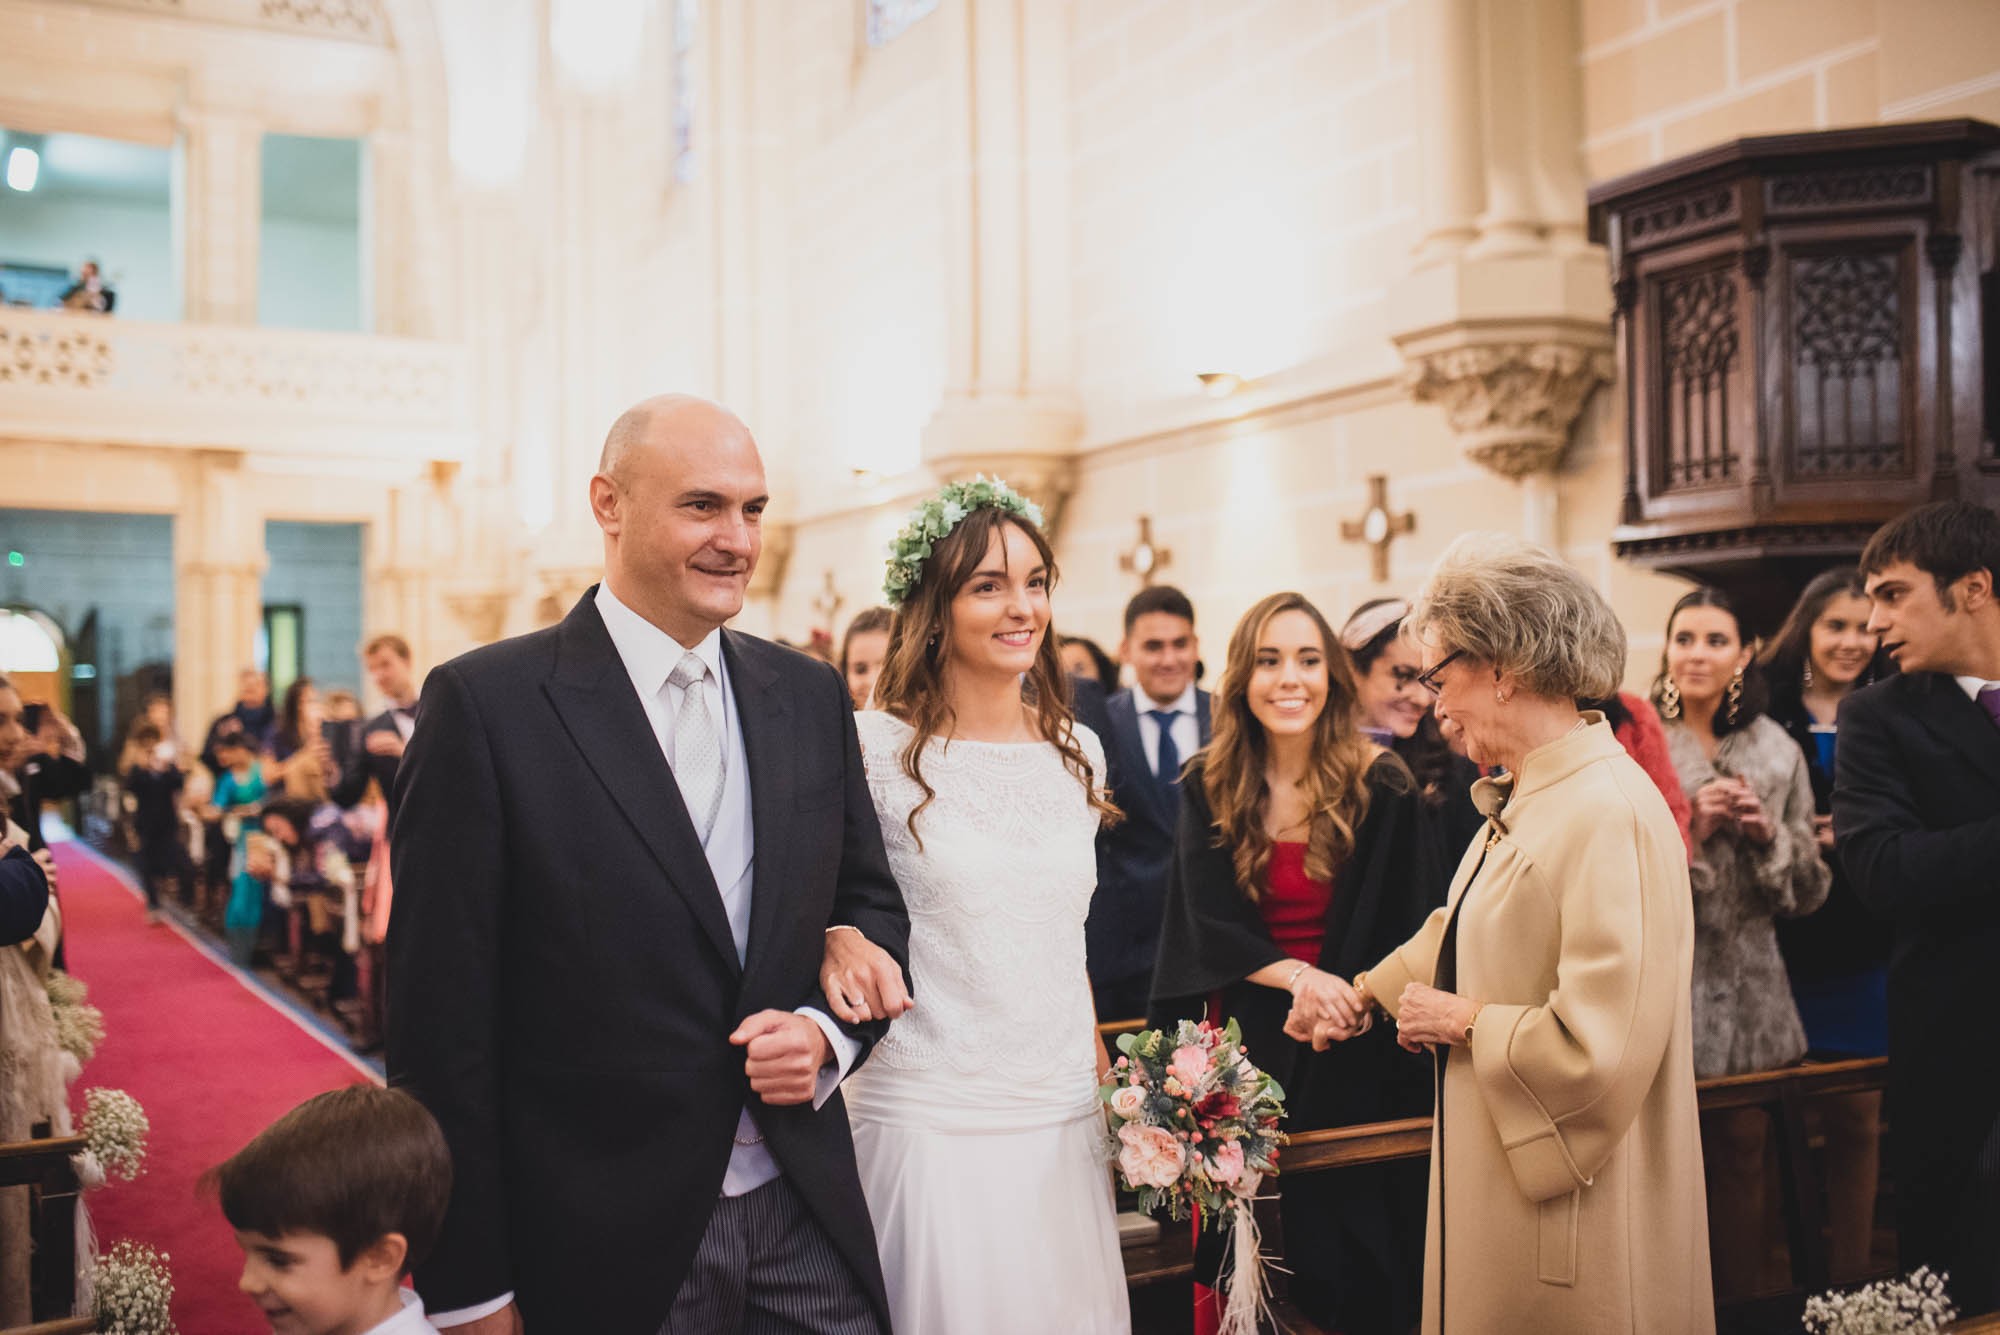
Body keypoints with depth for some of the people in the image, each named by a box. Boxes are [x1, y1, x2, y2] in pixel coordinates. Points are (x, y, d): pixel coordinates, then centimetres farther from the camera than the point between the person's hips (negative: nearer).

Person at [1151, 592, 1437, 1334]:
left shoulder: (1382, 787, -8)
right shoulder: (1208, 788, -1)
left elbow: (1412, 927, -4)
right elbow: (1208, 924, -4)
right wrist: (1299, 976, -20)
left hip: (1354, 1056, -2)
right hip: (1244, 1036, 2)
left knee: (1349, 1251, 6)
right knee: (1236, 1267, 9)